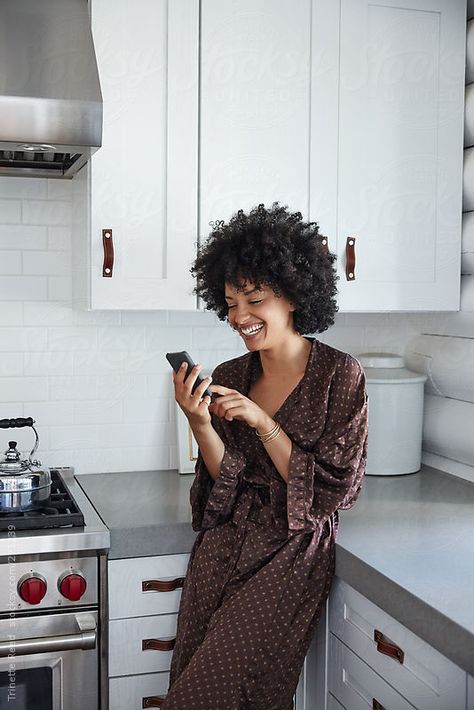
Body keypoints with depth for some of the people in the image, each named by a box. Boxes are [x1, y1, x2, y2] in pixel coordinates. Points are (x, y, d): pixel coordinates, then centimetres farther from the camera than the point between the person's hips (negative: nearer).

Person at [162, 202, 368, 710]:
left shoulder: (340, 376, -10)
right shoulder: (229, 378, 3)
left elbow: (334, 490, -12)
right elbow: (226, 477, 4)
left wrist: (264, 423, -20)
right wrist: (200, 423, -14)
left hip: (290, 554, -5)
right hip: (222, 546, 5)